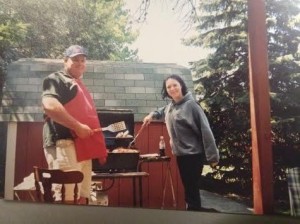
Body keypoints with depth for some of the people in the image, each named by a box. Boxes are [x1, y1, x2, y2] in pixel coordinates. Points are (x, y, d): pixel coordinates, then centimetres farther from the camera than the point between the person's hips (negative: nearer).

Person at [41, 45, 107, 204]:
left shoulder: (80, 86, 28)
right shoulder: (56, 79, 1)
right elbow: (49, 105, -18)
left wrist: (99, 147, 22)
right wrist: (77, 126, -19)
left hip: (83, 146, 9)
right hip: (64, 143, -9)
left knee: (82, 198, 10)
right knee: (67, 199, -13)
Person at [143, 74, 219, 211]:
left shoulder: (190, 105, -15)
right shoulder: (170, 106, 7)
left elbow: (205, 130, -18)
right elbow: (162, 112, 34)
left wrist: (212, 156, -20)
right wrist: (152, 115, 14)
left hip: (194, 154, -7)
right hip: (180, 154, 8)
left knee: (192, 190, -3)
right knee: (188, 189, 16)